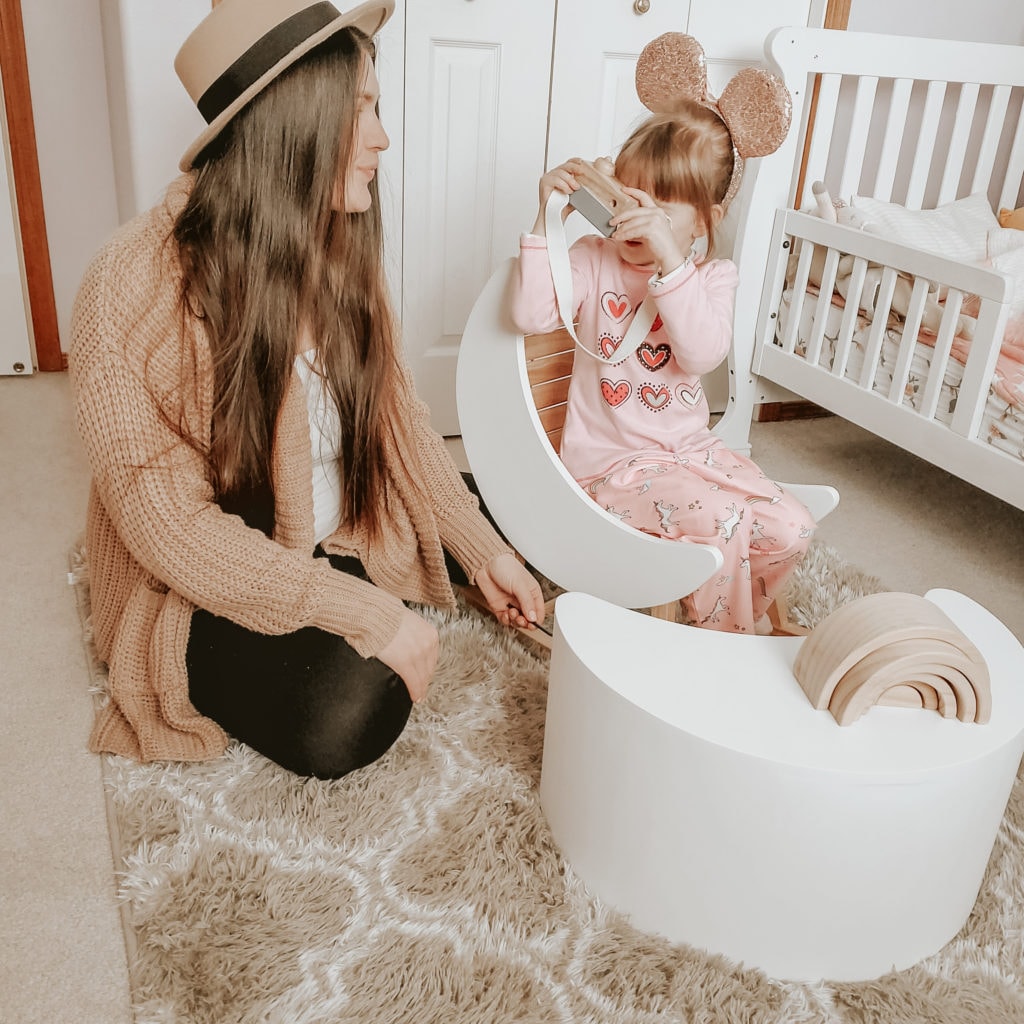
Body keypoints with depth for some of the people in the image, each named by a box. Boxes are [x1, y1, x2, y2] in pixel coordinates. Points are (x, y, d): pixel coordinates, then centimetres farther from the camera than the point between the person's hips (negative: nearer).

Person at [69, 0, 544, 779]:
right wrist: (368, 613, -28)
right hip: (202, 590, -6)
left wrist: (485, 550, -5)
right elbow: (173, 528, -26)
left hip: (341, 537, 6)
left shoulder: (340, 251, -6)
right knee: (346, 719, -27)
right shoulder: (133, 288, -25)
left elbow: (396, 416, 1)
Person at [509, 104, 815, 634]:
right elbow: (531, 316, -22)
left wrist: (669, 258, -31)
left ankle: (747, 616, 25)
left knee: (791, 528, -6)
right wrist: (548, 218, -24)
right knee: (721, 520, -26)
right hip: (612, 460, -4)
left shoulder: (714, 276, 0)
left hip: (691, 447, 4)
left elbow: (704, 353, -22)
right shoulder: (593, 261, -3)